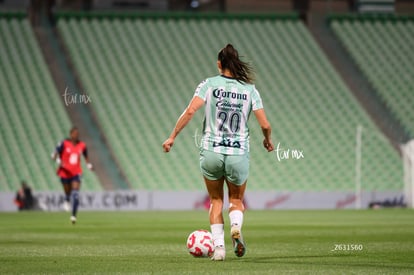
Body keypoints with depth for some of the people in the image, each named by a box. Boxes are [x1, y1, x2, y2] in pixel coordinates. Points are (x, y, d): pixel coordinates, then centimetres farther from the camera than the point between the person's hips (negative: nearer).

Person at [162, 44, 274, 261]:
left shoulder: (210, 84, -2)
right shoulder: (250, 89, 1)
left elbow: (190, 111, -13)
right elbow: (265, 124, -1)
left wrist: (172, 136, -6)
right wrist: (268, 141, 20)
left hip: (211, 153, 0)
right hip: (238, 154, 0)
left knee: (216, 200, 19)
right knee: (237, 200, 20)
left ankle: (218, 246, 4)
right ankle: (236, 226, -13)